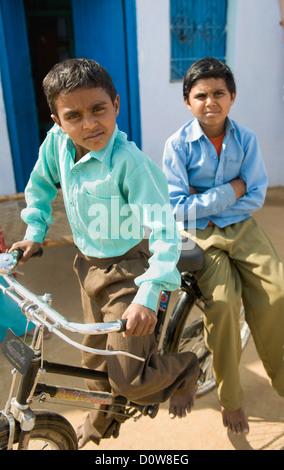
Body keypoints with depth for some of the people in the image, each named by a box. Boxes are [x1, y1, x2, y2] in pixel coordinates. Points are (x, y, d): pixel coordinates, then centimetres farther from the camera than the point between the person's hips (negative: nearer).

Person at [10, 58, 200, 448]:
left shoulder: (129, 161, -28)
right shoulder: (56, 142, -9)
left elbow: (163, 228, -30)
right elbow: (40, 185, 11)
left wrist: (147, 297, -37)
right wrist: (34, 233, 8)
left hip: (128, 271, -6)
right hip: (89, 265, 6)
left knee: (128, 378, -5)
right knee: (95, 355, 24)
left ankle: (183, 371, 28)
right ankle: (102, 421, 54)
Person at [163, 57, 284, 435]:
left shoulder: (246, 139, 0)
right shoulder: (178, 144, -9)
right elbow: (177, 207, -14)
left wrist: (206, 202, -11)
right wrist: (230, 191, -14)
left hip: (242, 227, 3)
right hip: (200, 234, -3)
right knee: (222, 301, -23)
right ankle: (230, 399, 1)